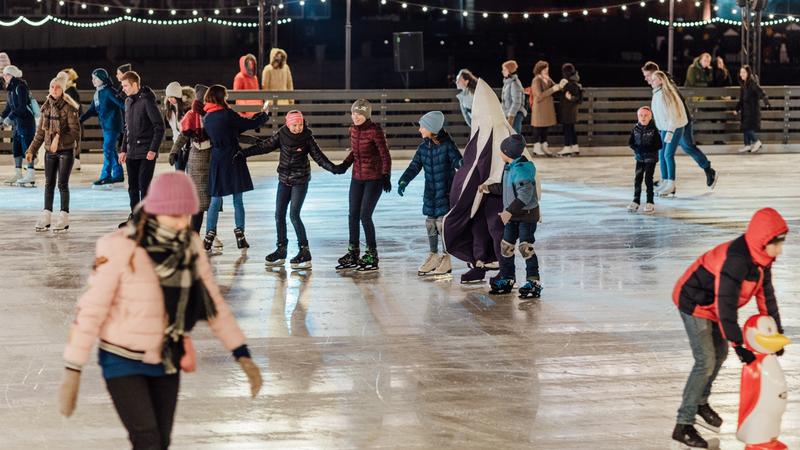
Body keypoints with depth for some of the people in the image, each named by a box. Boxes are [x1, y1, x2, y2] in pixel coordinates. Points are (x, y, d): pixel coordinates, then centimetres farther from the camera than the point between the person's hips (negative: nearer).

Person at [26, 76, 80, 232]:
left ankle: (64, 219, 4)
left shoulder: (68, 108, -11)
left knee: (62, 184, -3)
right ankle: (46, 217, 14)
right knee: (49, 184, 9)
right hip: (49, 151, 5)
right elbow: (40, 132, 13)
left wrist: (59, 140, -23)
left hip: (66, 151, -5)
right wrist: (31, 150, 12)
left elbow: (75, 132, -14)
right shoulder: (47, 107, 6)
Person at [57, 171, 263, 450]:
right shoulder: (120, 250, -24)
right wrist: (72, 374, -20)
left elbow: (213, 304, 2)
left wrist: (244, 356, -1)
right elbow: (90, 311, -20)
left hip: (163, 361, 6)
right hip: (123, 361, -6)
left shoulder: (189, 246, -7)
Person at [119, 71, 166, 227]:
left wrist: (153, 149, -18)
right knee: (132, 186, 12)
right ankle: (134, 217, 21)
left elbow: (159, 126, -15)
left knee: (144, 186, -5)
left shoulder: (147, 101, -13)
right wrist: (123, 149, 17)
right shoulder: (128, 102, 12)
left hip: (146, 153, -8)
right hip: (131, 153, 8)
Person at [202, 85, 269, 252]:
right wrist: (263, 115, 13)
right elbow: (251, 124, -8)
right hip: (233, 158, -4)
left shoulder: (206, 118, 7)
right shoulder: (227, 114, -13)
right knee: (238, 200, 6)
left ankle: (209, 236, 0)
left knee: (215, 200, 7)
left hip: (216, 160, 5)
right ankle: (240, 235, 9)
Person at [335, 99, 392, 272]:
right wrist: (344, 165, 7)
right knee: (353, 215, 9)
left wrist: (386, 176, -20)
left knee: (365, 216, -9)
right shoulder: (353, 129, 4)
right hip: (357, 178, 7)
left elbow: (385, 155, -14)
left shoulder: (375, 130, -17)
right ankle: (353, 253, 21)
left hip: (374, 179, -7)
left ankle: (372, 255, 4)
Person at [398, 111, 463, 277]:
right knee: (430, 224, 10)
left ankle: (446, 259, 4)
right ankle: (433, 256, 25)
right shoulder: (423, 148, 4)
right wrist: (404, 181, -14)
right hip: (430, 193, 6)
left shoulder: (447, 145, -12)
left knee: (442, 223, -7)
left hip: (445, 193, -6)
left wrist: (460, 164, -45)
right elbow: (414, 167, 1)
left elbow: (457, 160, -20)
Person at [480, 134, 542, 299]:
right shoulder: (509, 168, 9)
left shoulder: (523, 169, -22)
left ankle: (533, 281, -7)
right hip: (512, 216, 10)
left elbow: (524, 196, -28)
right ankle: (507, 279, 23)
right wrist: (489, 188, 32)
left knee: (526, 247, -12)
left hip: (527, 214, -10)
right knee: (505, 246, 12)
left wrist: (509, 211, -31)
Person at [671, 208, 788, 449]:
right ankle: (683, 425, -8)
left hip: (713, 305, 10)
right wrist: (738, 345, -31)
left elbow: (766, 294, 3)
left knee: (720, 354, 20)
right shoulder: (736, 259, -35)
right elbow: (726, 306, -34)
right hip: (695, 303, -10)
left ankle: (700, 403, 40)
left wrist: (776, 332, 5)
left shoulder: (761, 257, -6)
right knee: (706, 362, -12)